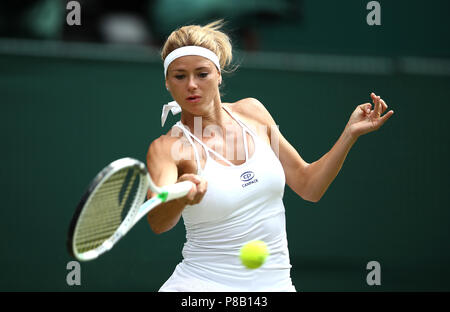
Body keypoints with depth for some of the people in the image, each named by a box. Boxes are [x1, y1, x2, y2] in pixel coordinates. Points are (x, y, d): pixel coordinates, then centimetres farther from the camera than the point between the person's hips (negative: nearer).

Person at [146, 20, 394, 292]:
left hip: (274, 282, 3)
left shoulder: (251, 112, 4)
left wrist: (351, 133, 0)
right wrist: (180, 198, -51)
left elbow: (308, 186, 11)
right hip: (202, 284, -3)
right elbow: (158, 222, -29)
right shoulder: (168, 148, -10)